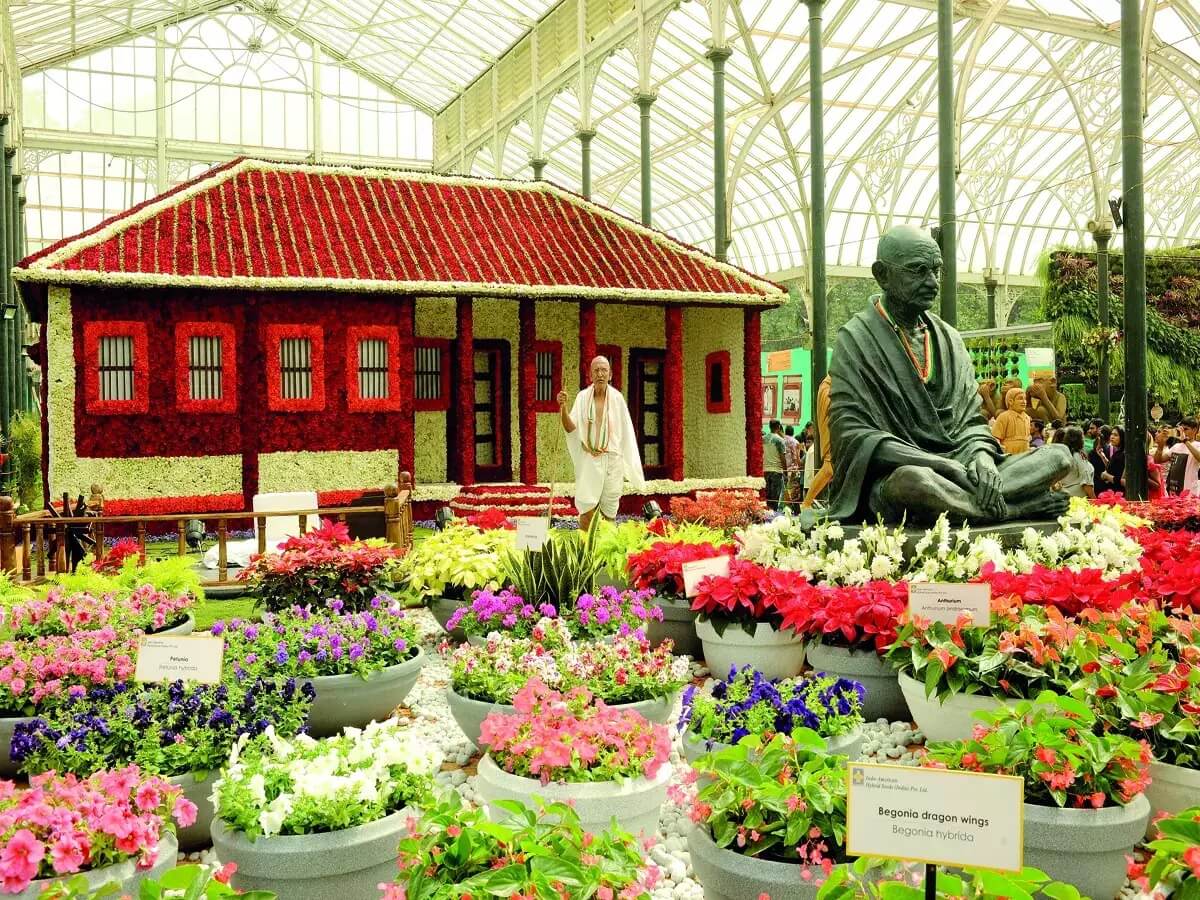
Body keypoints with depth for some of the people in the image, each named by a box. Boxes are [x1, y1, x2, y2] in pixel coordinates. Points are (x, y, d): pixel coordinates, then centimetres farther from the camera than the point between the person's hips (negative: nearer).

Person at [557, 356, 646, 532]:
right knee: (587, 510, -8)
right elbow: (571, 428, -7)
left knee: (609, 510, 5)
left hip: (612, 459, 1)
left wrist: (628, 464, 4)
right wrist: (563, 407, -24)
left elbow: (625, 432, 4)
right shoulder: (583, 397, -1)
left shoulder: (617, 398, 0)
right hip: (589, 460, -1)